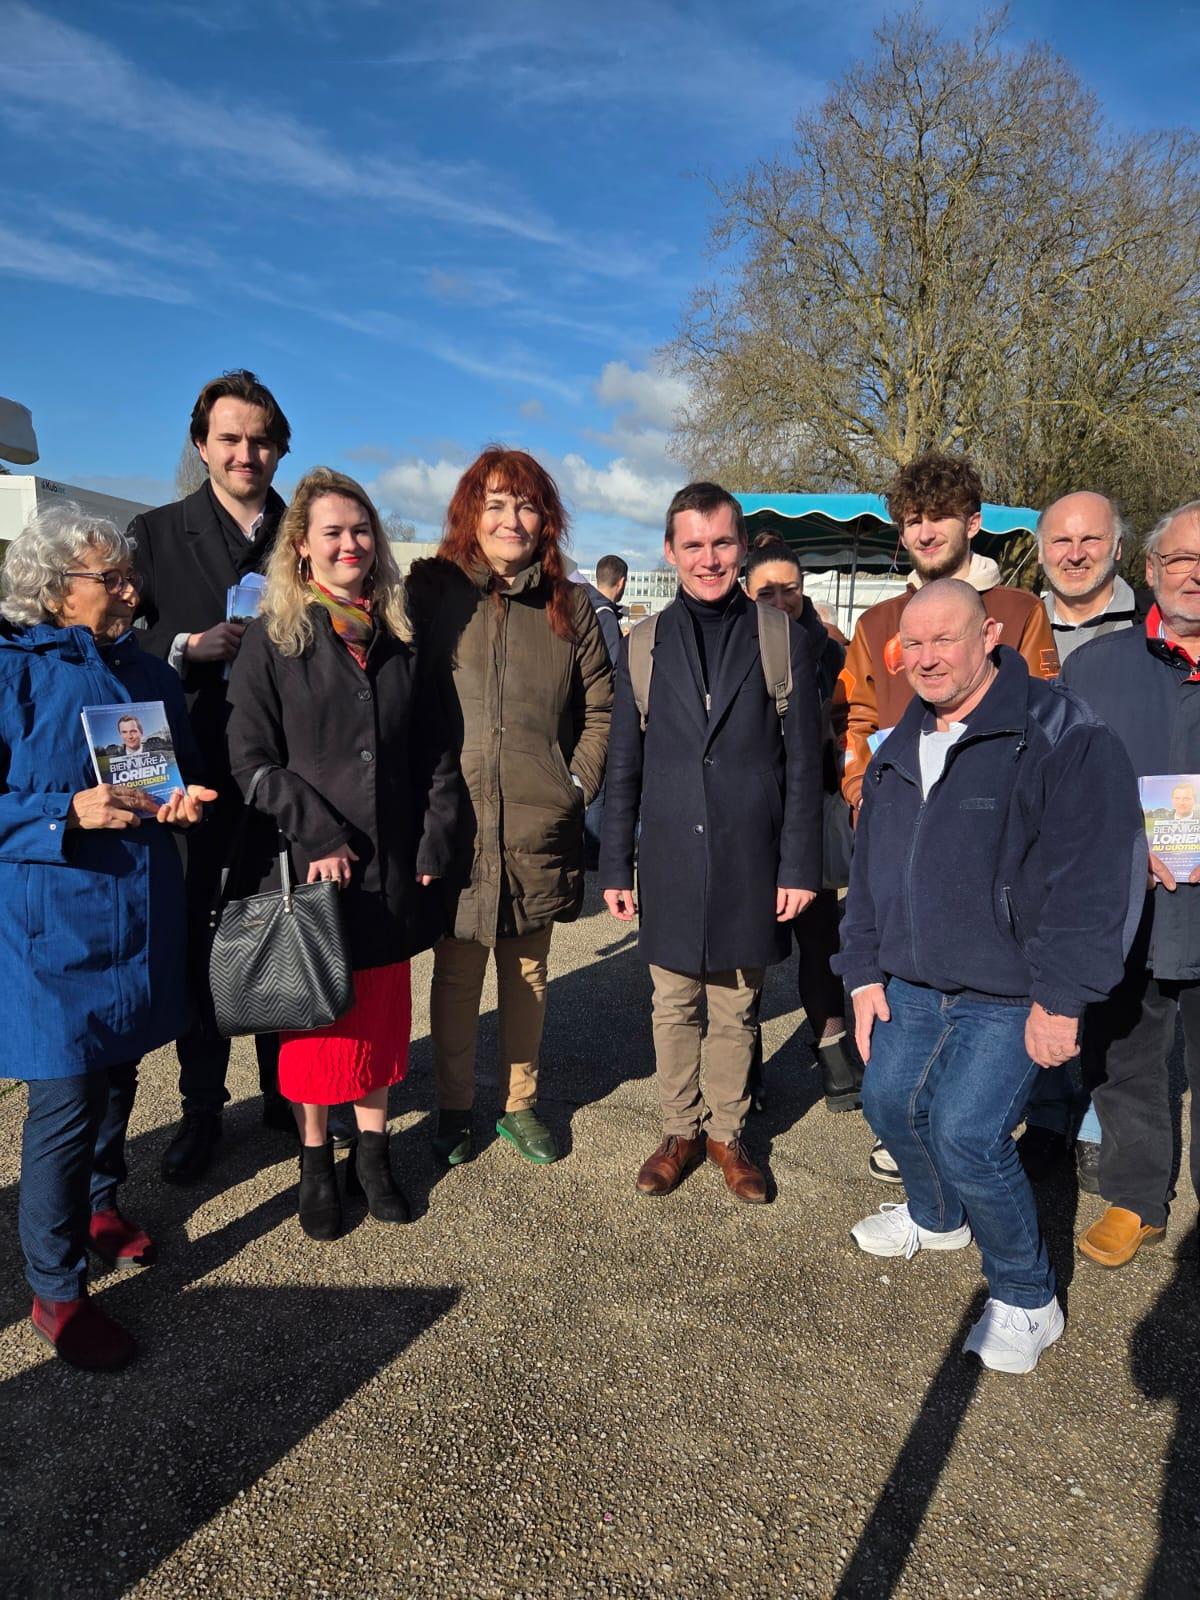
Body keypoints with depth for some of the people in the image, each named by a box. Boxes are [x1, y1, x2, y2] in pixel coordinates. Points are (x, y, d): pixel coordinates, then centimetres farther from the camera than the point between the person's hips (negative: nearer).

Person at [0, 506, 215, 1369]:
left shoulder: (150, 672, 8)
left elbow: (185, 769, 17)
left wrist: (185, 801, -5)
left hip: (141, 911, 6)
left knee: (118, 1077, 19)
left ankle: (101, 1204, 44)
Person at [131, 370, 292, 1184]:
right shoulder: (156, 532, 3)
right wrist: (190, 647, -17)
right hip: (196, 774, 0)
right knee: (194, 941, 9)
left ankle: (286, 1089, 29)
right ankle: (202, 1106, 25)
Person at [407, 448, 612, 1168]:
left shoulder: (570, 606, 6)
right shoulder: (431, 593, 0)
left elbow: (600, 708, 10)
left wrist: (578, 784, 0)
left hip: (539, 827, 2)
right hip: (453, 823, -2)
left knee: (528, 972, 14)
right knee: (456, 973, 9)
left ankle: (520, 1103, 33)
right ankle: (455, 1108, 29)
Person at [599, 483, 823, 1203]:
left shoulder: (783, 638, 0)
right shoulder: (644, 644, 4)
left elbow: (804, 763, 0)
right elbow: (625, 767, 6)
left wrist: (800, 866, -5)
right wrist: (615, 867, 4)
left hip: (750, 864, -1)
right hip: (669, 864, 1)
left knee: (736, 1009, 12)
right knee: (674, 1007, 12)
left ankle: (727, 1132, 31)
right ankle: (681, 1130, 31)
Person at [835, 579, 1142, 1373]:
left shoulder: (1062, 733, -14)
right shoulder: (898, 749, 9)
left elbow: (1094, 874, -18)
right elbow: (868, 869, 14)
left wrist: (1061, 998, -18)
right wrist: (866, 973, 10)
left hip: (1009, 995, -7)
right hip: (912, 984, 7)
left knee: (966, 1132, -14)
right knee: (890, 1101, 11)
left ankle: (1026, 1296, 13)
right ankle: (938, 1217, 42)